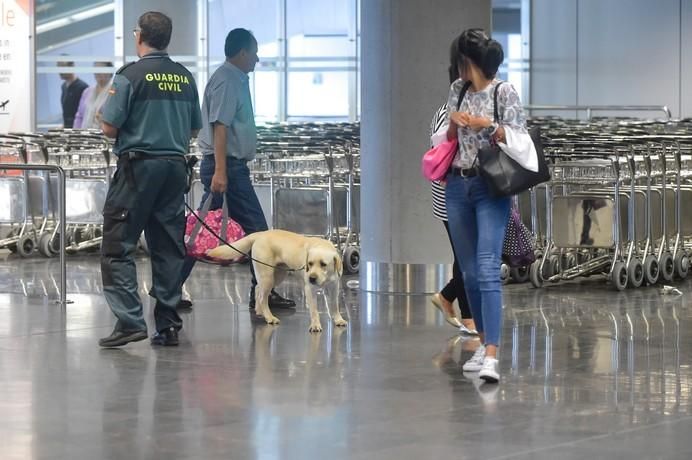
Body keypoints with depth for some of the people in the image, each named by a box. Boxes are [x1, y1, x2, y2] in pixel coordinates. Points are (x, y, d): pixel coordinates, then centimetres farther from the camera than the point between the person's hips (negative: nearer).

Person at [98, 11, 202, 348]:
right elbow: (194, 130, 16)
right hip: (175, 166, 6)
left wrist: (104, 117, 11)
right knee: (168, 249, 9)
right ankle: (167, 325, 8)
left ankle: (130, 321, -12)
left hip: (138, 166, -6)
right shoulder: (186, 78, 8)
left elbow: (110, 128, -10)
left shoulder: (130, 77, -10)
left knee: (117, 247, -2)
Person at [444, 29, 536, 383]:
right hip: (458, 186, 6)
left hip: (490, 188, -6)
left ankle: (491, 357, -23)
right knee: (469, 271, 10)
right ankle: (484, 342, 23)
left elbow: (518, 141, -7)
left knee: (487, 270, -16)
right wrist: (453, 123, -2)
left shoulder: (504, 92, -7)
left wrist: (490, 126, -20)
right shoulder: (458, 89, 9)